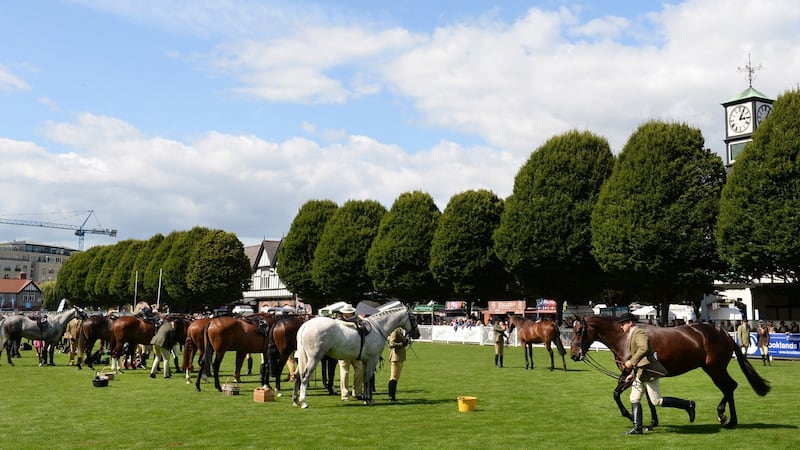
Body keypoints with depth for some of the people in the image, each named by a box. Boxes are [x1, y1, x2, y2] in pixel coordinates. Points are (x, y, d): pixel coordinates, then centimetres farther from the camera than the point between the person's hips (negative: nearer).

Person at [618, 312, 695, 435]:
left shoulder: (639, 333, -14)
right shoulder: (632, 336, 18)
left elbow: (644, 349, -32)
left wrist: (631, 362, -27)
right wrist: (633, 373, 20)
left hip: (648, 371, -10)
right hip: (639, 373, 10)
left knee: (657, 401, -6)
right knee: (634, 399, 6)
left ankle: (687, 404, 5)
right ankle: (637, 428, 7)